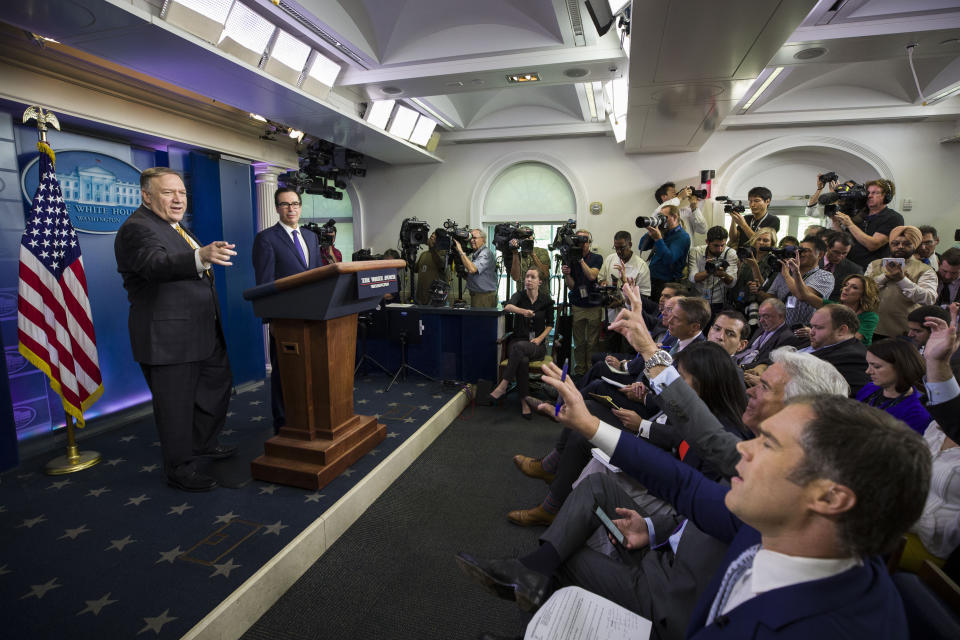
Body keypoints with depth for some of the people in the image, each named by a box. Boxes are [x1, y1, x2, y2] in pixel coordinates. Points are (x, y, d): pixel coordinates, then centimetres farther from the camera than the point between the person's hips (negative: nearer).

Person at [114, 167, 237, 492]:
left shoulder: (175, 227, 16)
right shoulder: (137, 228, -15)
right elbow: (157, 265, -35)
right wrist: (201, 256, -51)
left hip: (203, 332, 10)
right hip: (168, 338, -10)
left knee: (217, 385, 20)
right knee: (176, 404, 2)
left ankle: (202, 443, 38)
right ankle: (180, 468, 18)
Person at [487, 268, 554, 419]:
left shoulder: (546, 300, 4)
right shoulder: (520, 295, 2)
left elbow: (550, 324, 11)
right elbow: (507, 306, -22)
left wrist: (540, 338, -7)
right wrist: (522, 311, -44)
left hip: (537, 345, 0)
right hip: (517, 341, 0)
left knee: (518, 346, -37)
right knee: (522, 360, -36)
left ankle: (503, 385, -31)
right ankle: (524, 402, -27)